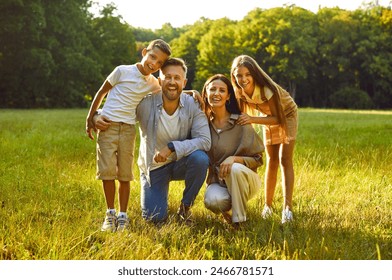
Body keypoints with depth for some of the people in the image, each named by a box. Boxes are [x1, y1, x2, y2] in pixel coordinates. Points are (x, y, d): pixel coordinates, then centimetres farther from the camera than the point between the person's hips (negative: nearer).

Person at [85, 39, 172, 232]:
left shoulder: (153, 84, 7)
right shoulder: (122, 71, -4)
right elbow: (101, 93, 3)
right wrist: (90, 118, 4)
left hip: (128, 129, 3)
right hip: (107, 125, -3)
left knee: (125, 174, 4)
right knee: (107, 171, -6)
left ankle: (122, 215, 14)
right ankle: (110, 214, 6)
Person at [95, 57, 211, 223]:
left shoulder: (193, 105, -17)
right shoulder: (145, 103, -19)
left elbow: (205, 141, -25)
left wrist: (171, 147, -35)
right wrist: (98, 117, -30)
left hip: (180, 162, 1)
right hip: (153, 166, 0)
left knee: (200, 158, -33)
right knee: (154, 218, -10)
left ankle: (186, 206, -6)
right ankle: (157, 196, 30)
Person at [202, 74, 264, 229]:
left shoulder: (241, 123, -7)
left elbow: (257, 159, -4)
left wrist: (234, 159, -25)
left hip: (243, 179, -1)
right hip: (216, 181, 1)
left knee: (235, 169, -36)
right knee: (213, 201, -33)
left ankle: (239, 220, -18)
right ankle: (228, 208, 4)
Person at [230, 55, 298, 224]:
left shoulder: (267, 89, -38)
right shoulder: (239, 91, -20)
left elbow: (278, 119, -34)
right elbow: (238, 115, -13)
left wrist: (252, 119, -47)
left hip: (286, 116, -5)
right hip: (269, 117, 5)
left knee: (284, 160, -15)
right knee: (271, 161, 6)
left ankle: (287, 208, -18)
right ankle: (268, 205, 14)